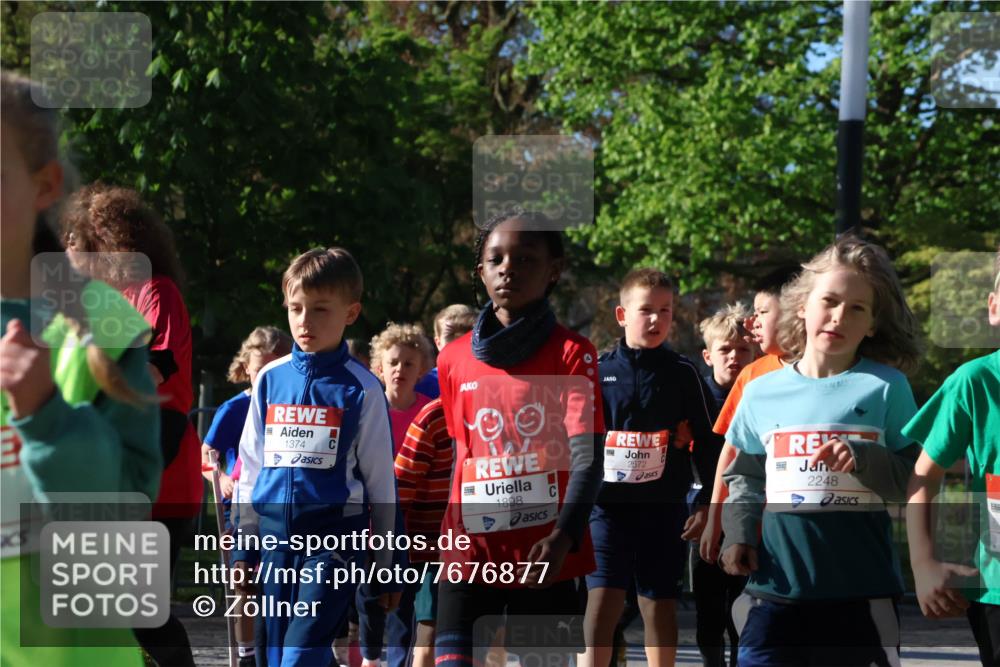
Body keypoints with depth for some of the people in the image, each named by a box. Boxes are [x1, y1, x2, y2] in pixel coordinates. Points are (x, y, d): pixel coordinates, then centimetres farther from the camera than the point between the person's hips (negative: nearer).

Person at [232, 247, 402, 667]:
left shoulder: (361, 388, -3)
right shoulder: (270, 379, 8)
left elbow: (380, 480, 2)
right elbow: (251, 467, 15)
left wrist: (386, 564, 3)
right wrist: (244, 546, 13)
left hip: (336, 529, -5)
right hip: (274, 528, 5)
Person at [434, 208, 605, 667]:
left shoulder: (572, 354, -4)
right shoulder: (454, 358, 8)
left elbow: (587, 456, -13)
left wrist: (563, 536, -28)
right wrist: (450, 534, 12)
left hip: (543, 556, -2)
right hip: (469, 554, 3)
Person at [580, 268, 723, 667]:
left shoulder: (683, 373, 2)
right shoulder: (598, 371, 3)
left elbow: (708, 442, 6)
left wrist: (709, 503, 1)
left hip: (664, 509, 1)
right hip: (608, 506, 0)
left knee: (659, 606, 8)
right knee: (602, 602, -9)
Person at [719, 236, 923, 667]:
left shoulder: (885, 388, 0)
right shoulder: (762, 393, 9)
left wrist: (863, 459, -17)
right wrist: (738, 535, 5)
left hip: (862, 590, -2)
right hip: (776, 582, 2)